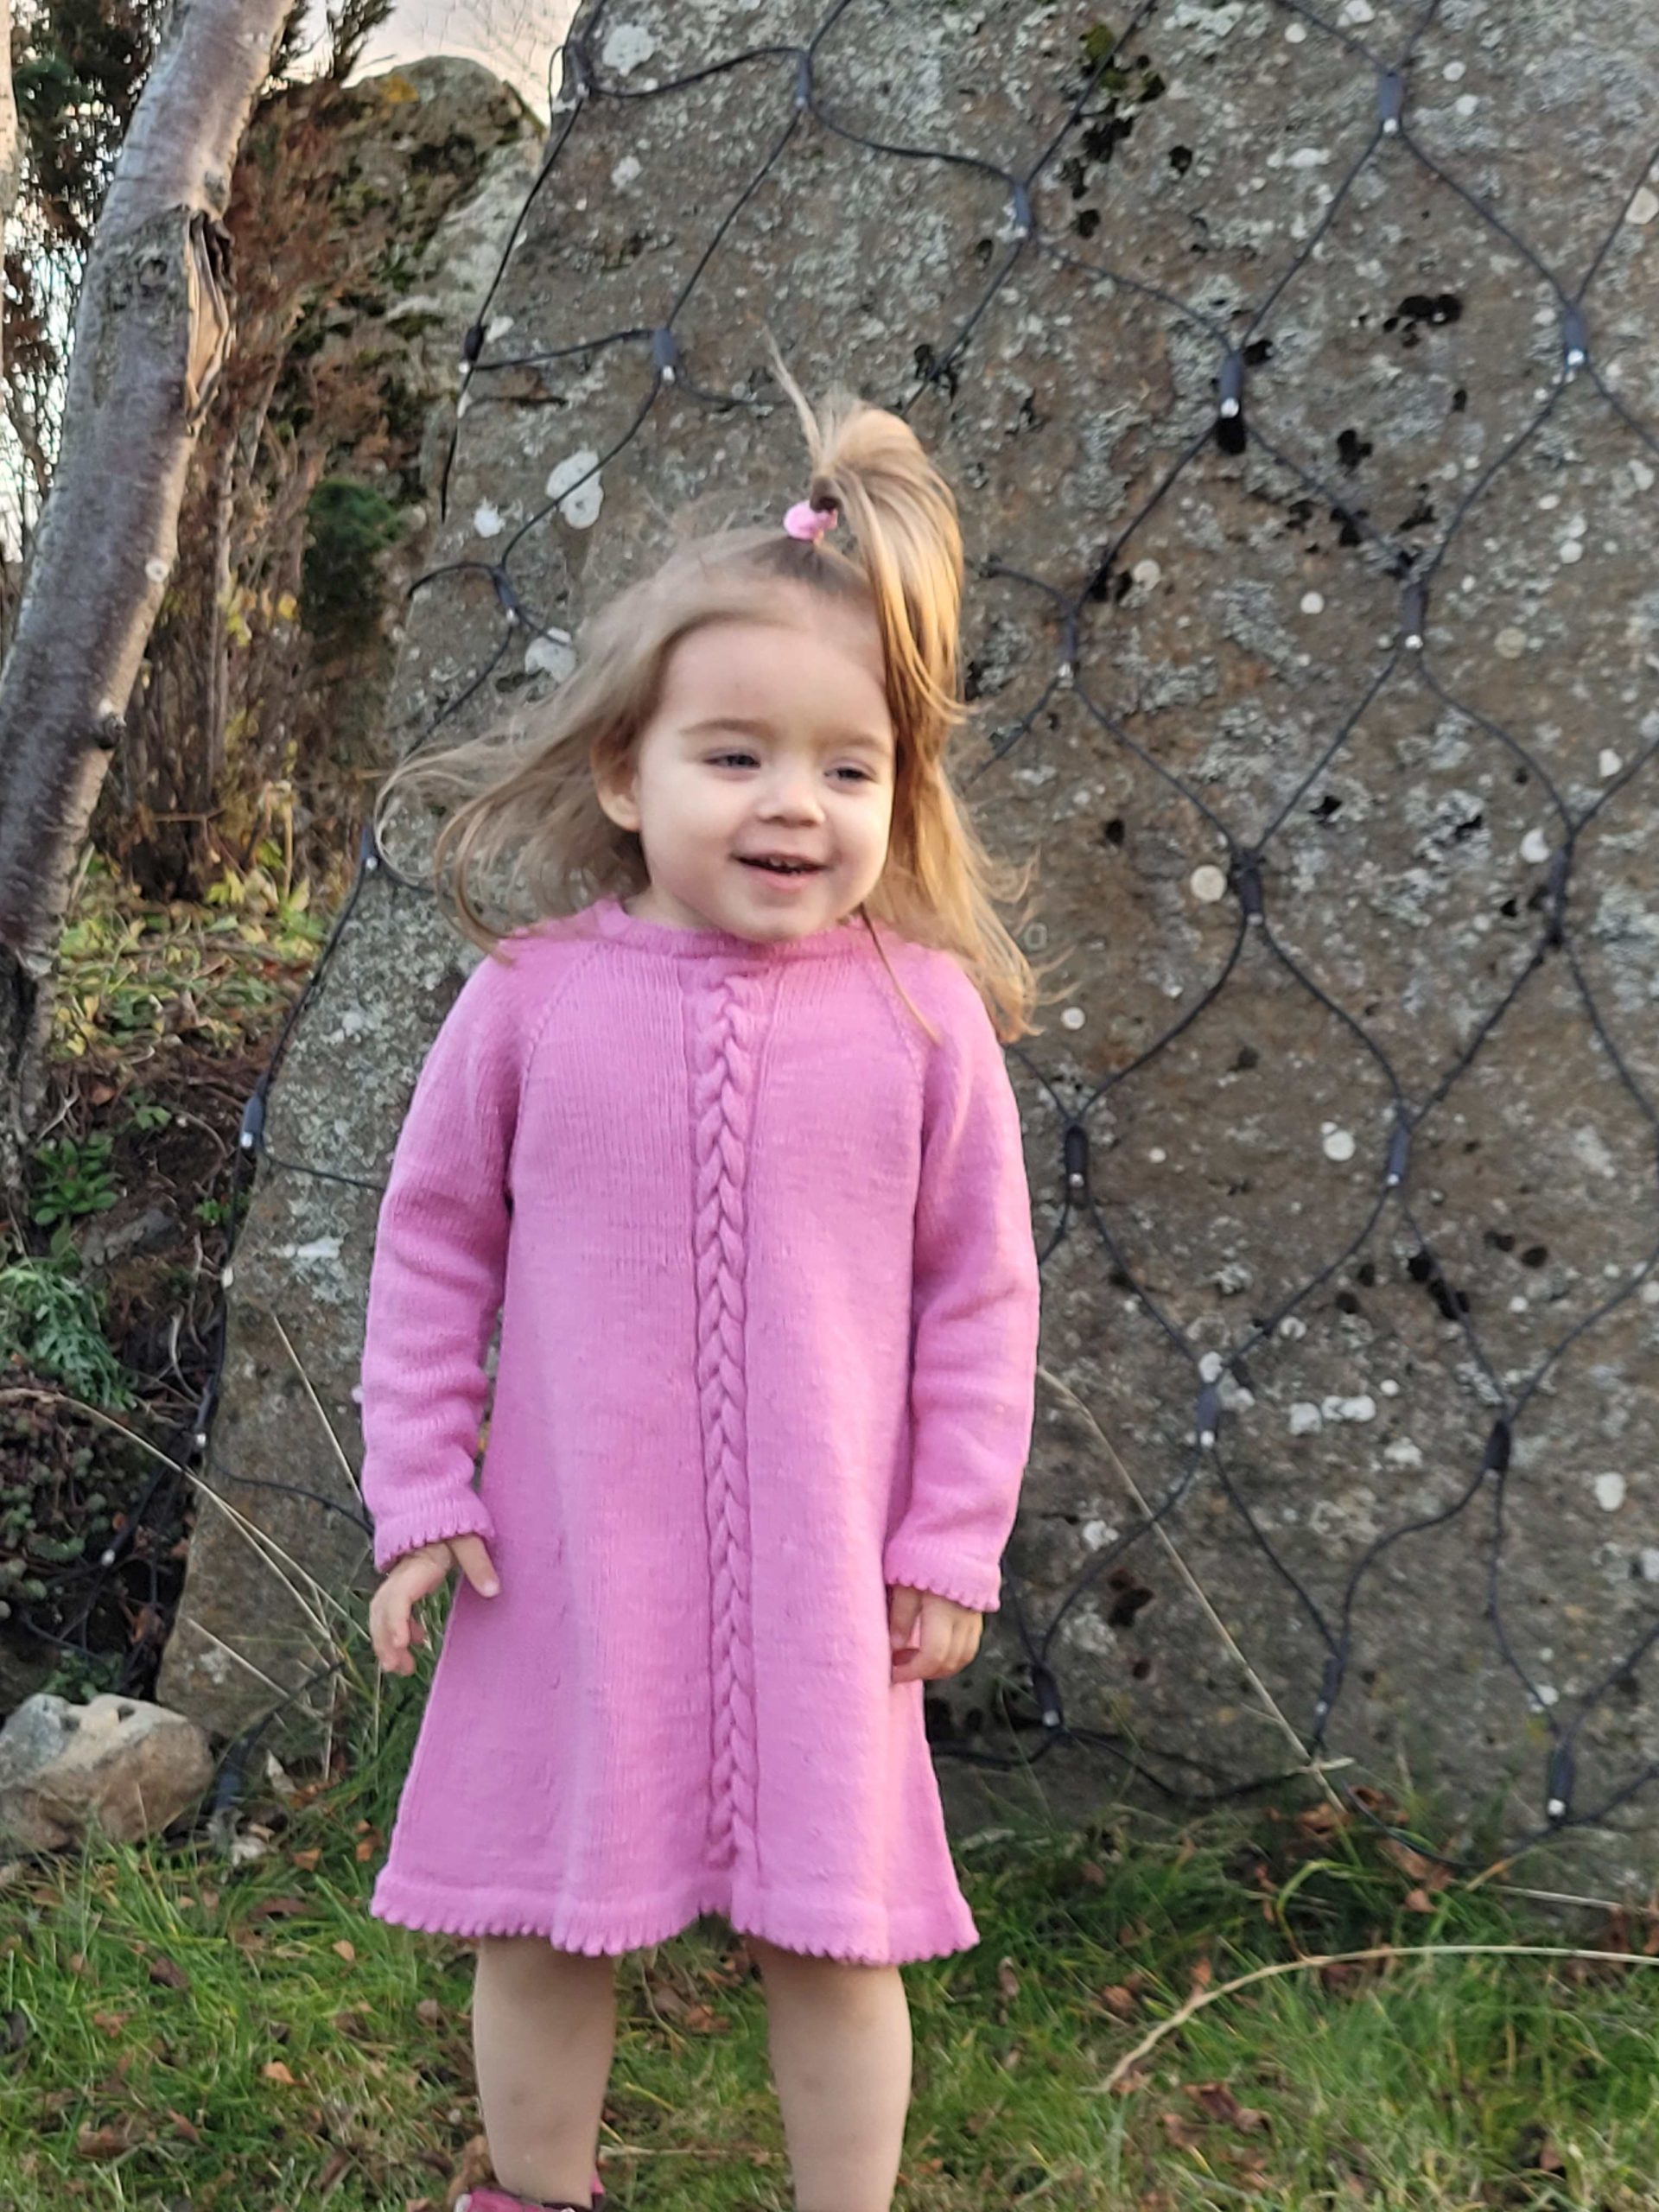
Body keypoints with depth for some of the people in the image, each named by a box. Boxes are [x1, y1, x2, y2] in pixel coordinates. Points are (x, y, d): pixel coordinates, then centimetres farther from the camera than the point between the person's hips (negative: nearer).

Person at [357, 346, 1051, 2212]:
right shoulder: (531, 998, -8)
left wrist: (952, 1544, 0)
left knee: (834, 1936, 14)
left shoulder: (922, 1011, -9)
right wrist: (419, 1496, 0)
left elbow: (980, 1288, -1)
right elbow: (432, 1241, 2)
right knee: (541, 1925, 18)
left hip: (823, 1576, -1)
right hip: (573, 1566, 1)